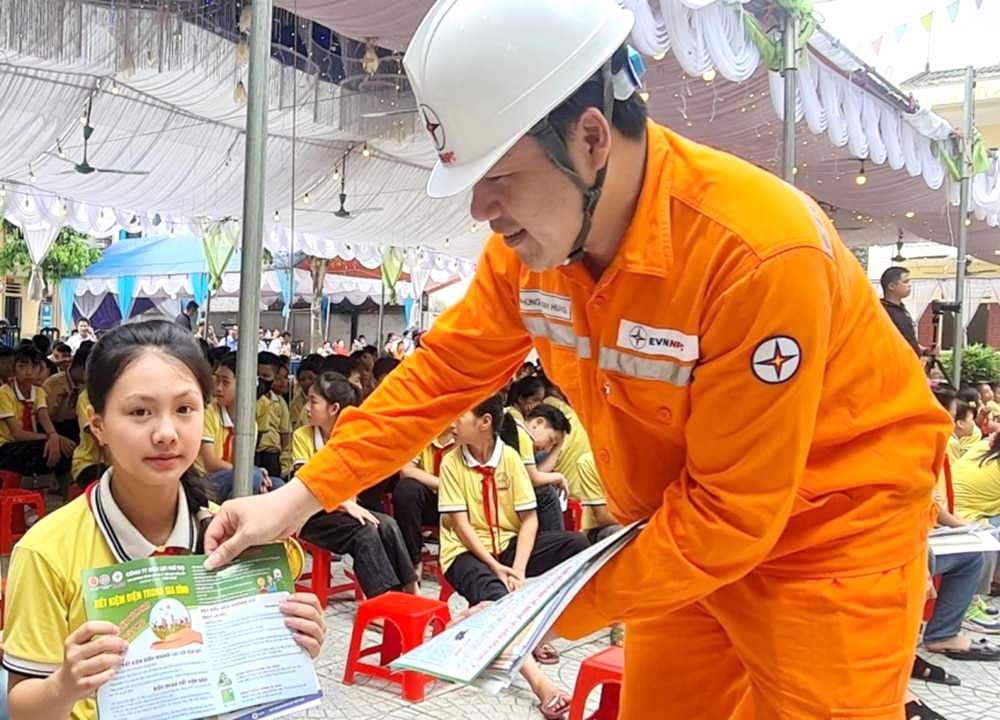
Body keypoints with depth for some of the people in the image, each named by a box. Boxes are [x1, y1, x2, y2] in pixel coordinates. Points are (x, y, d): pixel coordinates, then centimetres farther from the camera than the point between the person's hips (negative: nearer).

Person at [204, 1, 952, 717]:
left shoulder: (759, 252, -33)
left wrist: (569, 610, -20)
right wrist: (301, 496, -6)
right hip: (684, 527, 6)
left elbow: (732, 510, -27)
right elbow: (442, 373, -3)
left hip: (832, 534, -5)